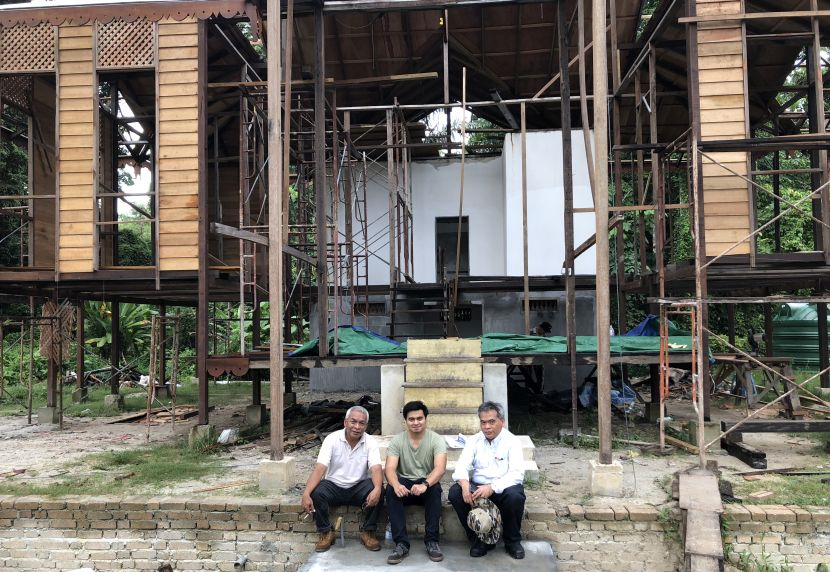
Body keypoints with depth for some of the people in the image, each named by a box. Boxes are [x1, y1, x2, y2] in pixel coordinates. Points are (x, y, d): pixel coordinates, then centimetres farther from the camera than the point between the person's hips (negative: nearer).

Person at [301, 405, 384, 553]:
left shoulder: (370, 442, -7)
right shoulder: (332, 439, -10)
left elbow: (376, 469, -21)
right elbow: (320, 468, -19)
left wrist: (377, 489, -45)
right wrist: (306, 494, -35)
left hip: (359, 487, 0)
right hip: (334, 486, 0)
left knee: (378, 491, -29)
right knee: (316, 492, -30)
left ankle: (368, 532, -7)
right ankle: (326, 533, -7)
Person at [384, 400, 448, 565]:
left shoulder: (437, 440, -8)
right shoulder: (397, 440, -3)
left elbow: (440, 468, -24)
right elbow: (390, 469, -15)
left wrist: (425, 484, -44)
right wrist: (397, 485, -39)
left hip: (427, 485, -1)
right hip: (405, 484, 1)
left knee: (435, 488, -35)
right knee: (391, 490, -31)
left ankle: (432, 541, -25)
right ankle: (402, 543, -28)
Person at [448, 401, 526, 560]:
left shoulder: (512, 441, -6)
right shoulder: (474, 441, 5)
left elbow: (517, 474, -18)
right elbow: (462, 467, -4)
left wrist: (492, 487, -33)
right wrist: (465, 485, -28)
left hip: (503, 489, -3)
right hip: (478, 487, 3)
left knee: (514, 495, -35)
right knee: (455, 492, -23)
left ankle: (512, 541, -7)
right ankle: (481, 538, -7)